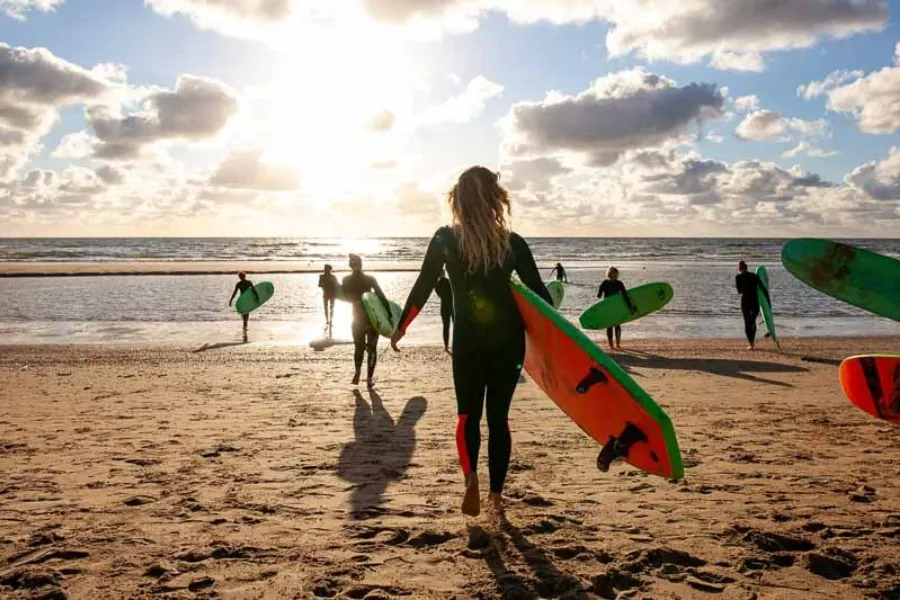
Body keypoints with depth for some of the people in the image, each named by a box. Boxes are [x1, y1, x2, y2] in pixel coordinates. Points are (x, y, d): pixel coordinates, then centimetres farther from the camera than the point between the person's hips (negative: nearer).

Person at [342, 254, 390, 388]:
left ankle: (358, 371, -4)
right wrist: (389, 313, -12)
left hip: (358, 318, 1)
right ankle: (369, 379, -1)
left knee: (359, 346, 18)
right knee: (372, 348, 6)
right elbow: (381, 296, -13)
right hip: (372, 317, -1)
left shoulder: (346, 280, -3)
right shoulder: (370, 279, -8)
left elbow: (347, 298, 3)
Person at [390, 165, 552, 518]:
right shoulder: (512, 243, -2)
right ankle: (496, 494, 18)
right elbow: (539, 294, 1)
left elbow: (422, 288, -1)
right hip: (509, 341, 1)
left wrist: (400, 328, 12)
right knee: (498, 416, 13)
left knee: (469, 414, 12)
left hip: (468, 341, -1)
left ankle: (470, 477, -14)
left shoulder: (445, 240, -5)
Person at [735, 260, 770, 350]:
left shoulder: (738, 277, 0)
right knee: (753, 322, 21)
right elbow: (764, 289, 6)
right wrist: (768, 300, 10)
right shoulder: (754, 276, 9)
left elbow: (739, 291, 6)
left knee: (747, 323, 4)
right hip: (755, 302, 3)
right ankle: (753, 342, 31)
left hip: (745, 302, -3)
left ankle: (751, 344, -7)